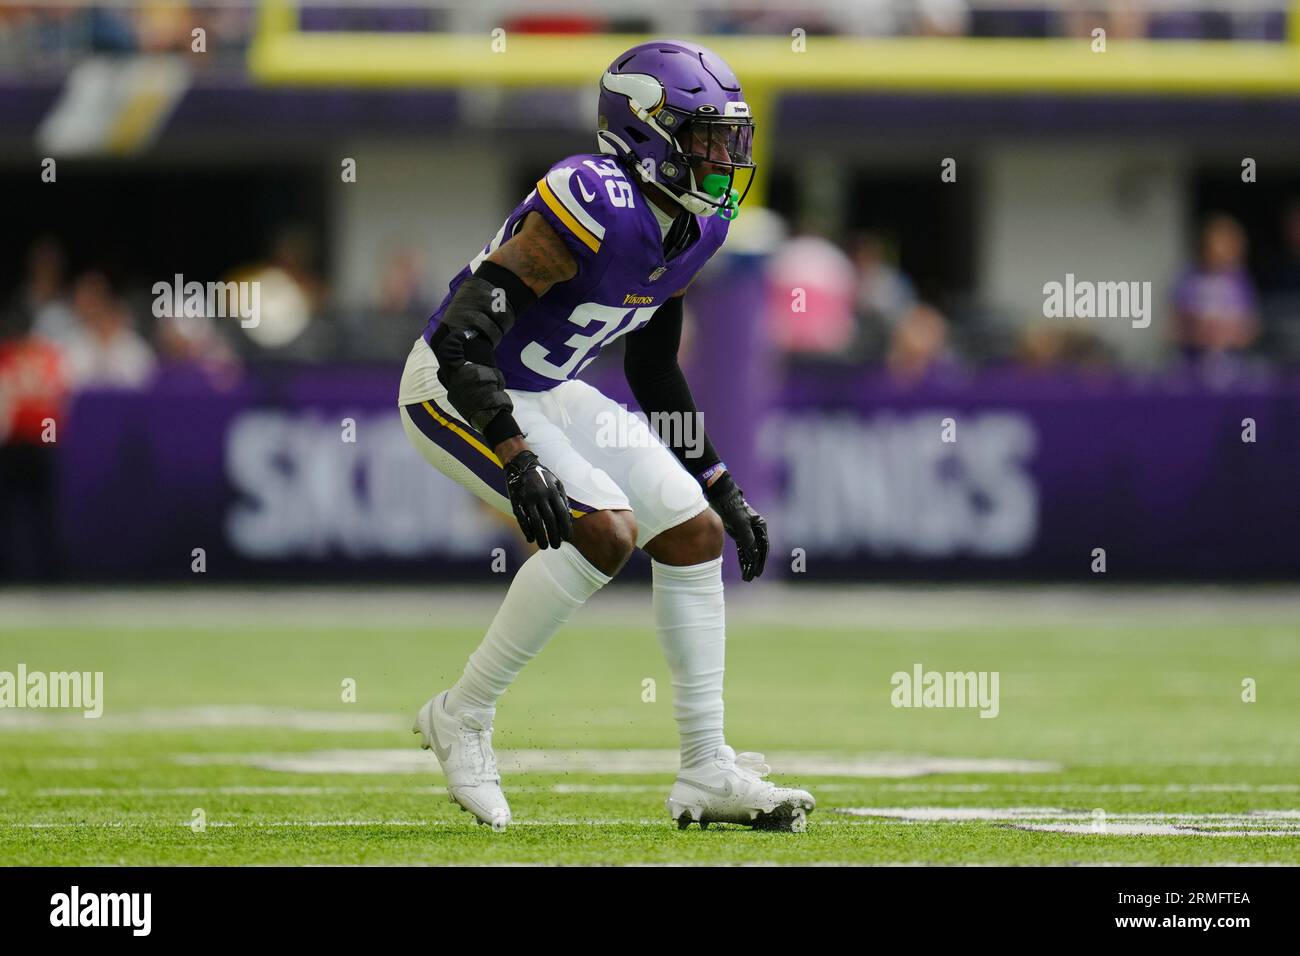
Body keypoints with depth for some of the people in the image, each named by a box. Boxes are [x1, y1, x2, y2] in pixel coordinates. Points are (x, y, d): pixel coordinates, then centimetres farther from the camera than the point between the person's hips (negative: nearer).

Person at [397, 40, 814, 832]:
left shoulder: (696, 228, 0)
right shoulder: (598, 209, -29)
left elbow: (653, 367, 15)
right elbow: (463, 336, -32)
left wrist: (720, 486, 14)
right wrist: (517, 459, -39)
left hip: (545, 393, 9)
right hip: (455, 391, -9)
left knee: (695, 534, 2)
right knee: (602, 528, -25)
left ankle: (708, 774, 8)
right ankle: (463, 719, -9)